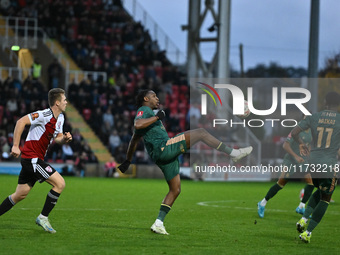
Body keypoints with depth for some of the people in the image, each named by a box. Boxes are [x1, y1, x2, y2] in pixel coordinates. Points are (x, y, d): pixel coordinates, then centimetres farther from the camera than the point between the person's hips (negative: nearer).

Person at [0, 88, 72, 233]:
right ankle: (43, 218, -4)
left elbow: (57, 137, 22)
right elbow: (21, 122, -22)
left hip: (36, 159, 9)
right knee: (60, 183, -12)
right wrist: (15, 146, -23)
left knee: (20, 194, 12)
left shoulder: (60, 118, 12)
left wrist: (64, 139, -2)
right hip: (32, 157, -9)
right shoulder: (45, 115, -18)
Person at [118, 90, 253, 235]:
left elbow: (134, 140, 34)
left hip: (165, 156, 10)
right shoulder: (144, 110, 1)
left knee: (175, 190, 11)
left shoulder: (148, 113, 30)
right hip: (163, 148, -10)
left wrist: (128, 161, 37)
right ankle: (233, 153, -11)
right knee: (201, 133, -12)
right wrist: (157, 117, -14)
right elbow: (137, 125, -23)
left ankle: (158, 223, 8)